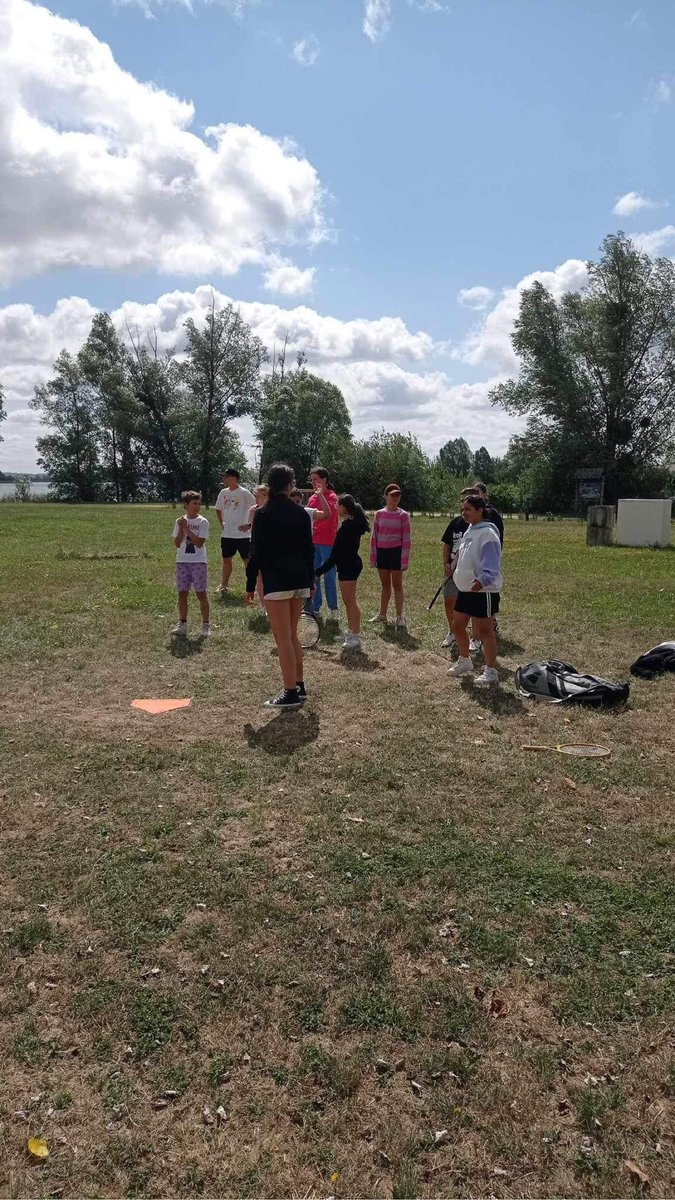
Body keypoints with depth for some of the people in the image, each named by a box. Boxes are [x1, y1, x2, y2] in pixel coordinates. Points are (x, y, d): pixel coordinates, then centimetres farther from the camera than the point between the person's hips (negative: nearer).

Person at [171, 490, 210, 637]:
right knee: (182, 593, 7)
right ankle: (182, 624, 16)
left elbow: (200, 543, -14)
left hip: (198, 561, -3)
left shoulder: (202, 522, -4)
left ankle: (205, 625, 7)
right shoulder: (180, 522, 6)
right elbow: (177, 544, 1)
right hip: (182, 561, 3)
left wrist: (187, 529, -16)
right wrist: (181, 529, -11)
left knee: (201, 593, -1)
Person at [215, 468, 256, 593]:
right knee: (226, 560, 13)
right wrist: (222, 523, 14)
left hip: (242, 534, -6)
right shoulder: (223, 492, 8)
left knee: (247, 560, 1)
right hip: (226, 534, 6)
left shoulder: (244, 493, -11)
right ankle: (224, 586, 22)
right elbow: (218, 509, 23)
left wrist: (250, 524, -12)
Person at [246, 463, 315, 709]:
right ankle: (300, 687, 24)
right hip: (300, 580, 6)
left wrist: (250, 585, -2)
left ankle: (290, 694, 3)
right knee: (292, 636, 18)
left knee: (283, 640, -1)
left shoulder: (263, 514, -8)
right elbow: (309, 549, 9)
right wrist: (311, 581, 17)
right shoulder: (301, 513, 5)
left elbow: (256, 553, -9)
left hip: (276, 582, -6)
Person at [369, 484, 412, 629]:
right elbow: (374, 536, 7)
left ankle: (400, 617, 11)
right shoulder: (379, 514, 4)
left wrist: (405, 560, -11)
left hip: (396, 552, -3)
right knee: (385, 585, 13)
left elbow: (407, 539, -7)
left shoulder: (403, 515, -5)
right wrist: (373, 557, 5)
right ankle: (382, 615, 22)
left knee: (397, 585, 3)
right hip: (382, 552, 3)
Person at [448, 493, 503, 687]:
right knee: (458, 626, 17)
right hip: (465, 589, 10)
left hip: (483, 591, -9)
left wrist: (483, 580, -40)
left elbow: (491, 565, -25)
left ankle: (491, 672, 9)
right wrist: (455, 569, 26)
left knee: (484, 632, -2)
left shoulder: (487, 534, -17)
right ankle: (465, 661, 37)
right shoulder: (469, 531, 11)